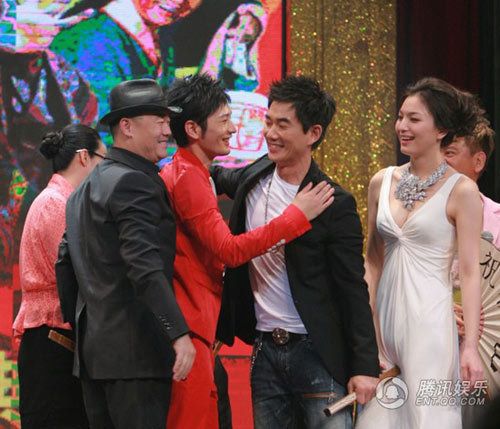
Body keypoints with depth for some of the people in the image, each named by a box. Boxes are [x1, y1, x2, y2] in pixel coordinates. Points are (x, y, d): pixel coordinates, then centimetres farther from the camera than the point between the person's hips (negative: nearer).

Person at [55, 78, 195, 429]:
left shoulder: (87, 187, 19)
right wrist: (179, 333, -29)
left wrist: (76, 325, 29)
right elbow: (145, 266, -24)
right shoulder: (135, 182, -12)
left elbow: (66, 264, 23)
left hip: (93, 349, 10)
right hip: (135, 348, -10)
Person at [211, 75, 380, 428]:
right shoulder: (252, 180, 4)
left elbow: (353, 290, -10)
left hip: (317, 355, -6)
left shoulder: (335, 204, -12)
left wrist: (364, 367, -13)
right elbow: (218, 179, 29)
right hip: (265, 350, 6)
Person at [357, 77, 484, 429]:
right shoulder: (382, 182, 8)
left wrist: (471, 346, -16)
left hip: (429, 320, -5)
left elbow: (470, 272, -9)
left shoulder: (461, 191, -7)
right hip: (384, 317, 5)